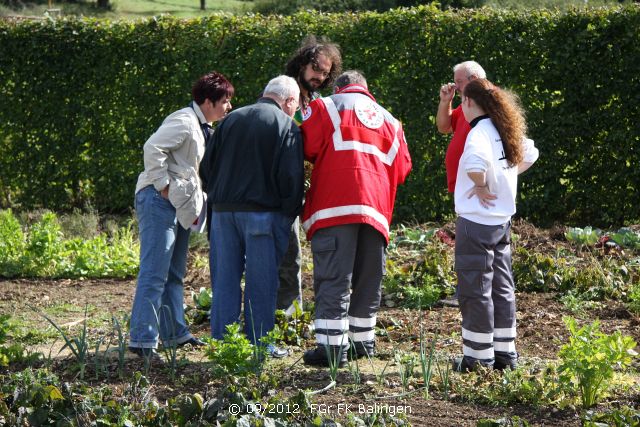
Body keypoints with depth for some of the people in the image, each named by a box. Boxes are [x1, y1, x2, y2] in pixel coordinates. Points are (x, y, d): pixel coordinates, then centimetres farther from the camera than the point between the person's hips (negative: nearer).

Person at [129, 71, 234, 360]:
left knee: (174, 274, 15)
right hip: (159, 201, -10)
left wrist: (196, 205, 15)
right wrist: (163, 186, -21)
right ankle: (142, 340, -12)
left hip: (180, 206, 10)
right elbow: (153, 148, -24)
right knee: (154, 274, -12)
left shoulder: (203, 127, 19)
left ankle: (175, 334, 22)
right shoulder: (184, 122, -13)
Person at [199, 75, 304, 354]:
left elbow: (206, 165, 12)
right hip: (263, 213, -5)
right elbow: (291, 176, -11)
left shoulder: (231, 119, 12)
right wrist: (290, 214, -1)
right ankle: (259, 344, 4)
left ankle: (222, 340, 10)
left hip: (223, 209, 5)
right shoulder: (286, 125, -3)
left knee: (224, 279, 9)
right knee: (261, 282, 1)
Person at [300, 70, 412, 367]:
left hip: (335, 207, -4)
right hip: (376, 209, 4)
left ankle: (331, 345, -14)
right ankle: (363, 339, 19)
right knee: (368, 279, 13)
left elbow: (308, 148, -1)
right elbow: (402, 167, 17)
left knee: (332, 277, -8)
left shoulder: (325, 107, 10)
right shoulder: (390, 121, 23)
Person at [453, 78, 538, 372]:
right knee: (501, 289, 14)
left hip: (477, 222, -8)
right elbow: (530, 154, 27)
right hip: (502, 220, 8)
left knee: (475, 291, -1)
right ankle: (505, 353, 20)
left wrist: (480, 185, -21)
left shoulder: (480, 131, -16)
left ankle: (478, 358, 3)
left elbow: (476, 158, -38)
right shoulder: (505, 131, 9)